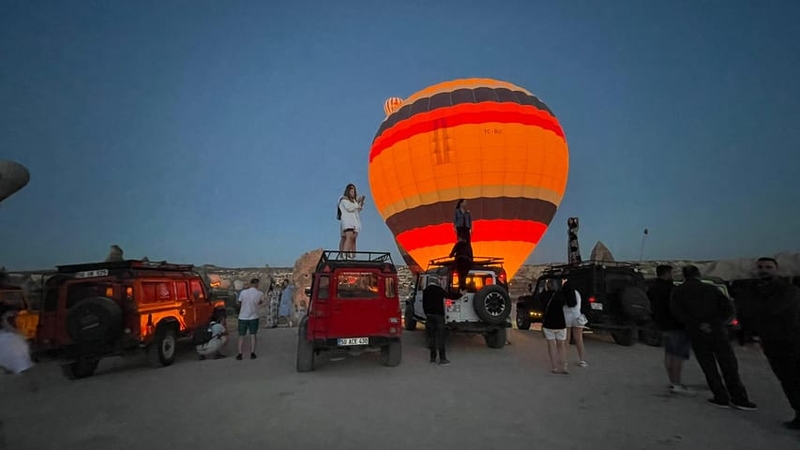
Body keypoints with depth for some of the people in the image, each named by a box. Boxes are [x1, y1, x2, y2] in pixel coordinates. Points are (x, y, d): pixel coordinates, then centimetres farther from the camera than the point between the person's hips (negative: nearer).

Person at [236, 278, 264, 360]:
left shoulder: (243, 292, -9)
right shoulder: (260, 293, -7)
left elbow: (239, 301, 8)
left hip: (243, 317, 0)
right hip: (254, 317, 0)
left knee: (241, 336, 11)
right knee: (253, 335, 9)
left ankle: (240, 354, 7)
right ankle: (252, 353, 6)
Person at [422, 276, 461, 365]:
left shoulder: (425, 291, 6)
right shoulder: (439, 290, -10)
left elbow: (424, 304, 10)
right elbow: (450, 295, -5)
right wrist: (460, 294, 9)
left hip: (429, 315, 4)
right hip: (438, 315, -4)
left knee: (431, 337, 9)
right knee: (440, 337, -2)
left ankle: (433, 358, 12)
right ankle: (442, 359, -3)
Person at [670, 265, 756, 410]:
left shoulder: (678, 291, 1)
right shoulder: (711, 288, 8)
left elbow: (677, 311, -14)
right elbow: (728, 308, -1)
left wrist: (698, 324, -13)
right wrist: (713, 323, -7)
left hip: (696, 334, -1)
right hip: (717, 332, 1)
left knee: (709, 367, 9)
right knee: (729, 366, 10)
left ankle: (721, 398, 10)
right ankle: (739, 398, 11)